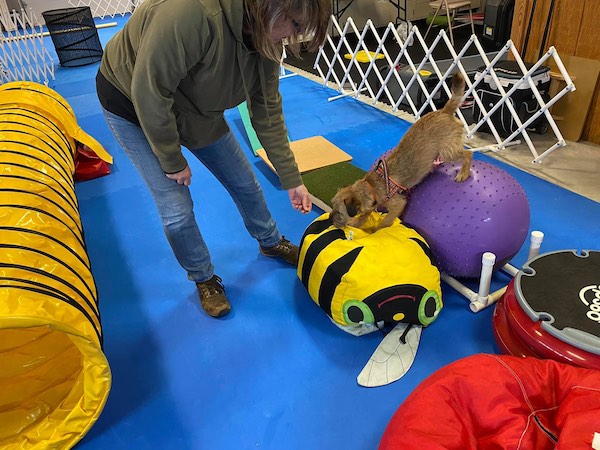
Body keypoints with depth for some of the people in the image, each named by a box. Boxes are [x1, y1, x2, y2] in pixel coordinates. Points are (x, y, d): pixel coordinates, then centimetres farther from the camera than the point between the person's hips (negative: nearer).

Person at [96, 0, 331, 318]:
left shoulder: (266, 40, -16)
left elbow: (268, 112, -8)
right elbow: (149, 93, -33)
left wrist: (291, 180, -6)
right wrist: (172, 161, -19)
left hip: (194, 106, 6)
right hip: (132, 102, -5)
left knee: (244, 182, 9)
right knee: (177, 210, -7)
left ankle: (270, 242, 37)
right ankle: (204, 279, 21)